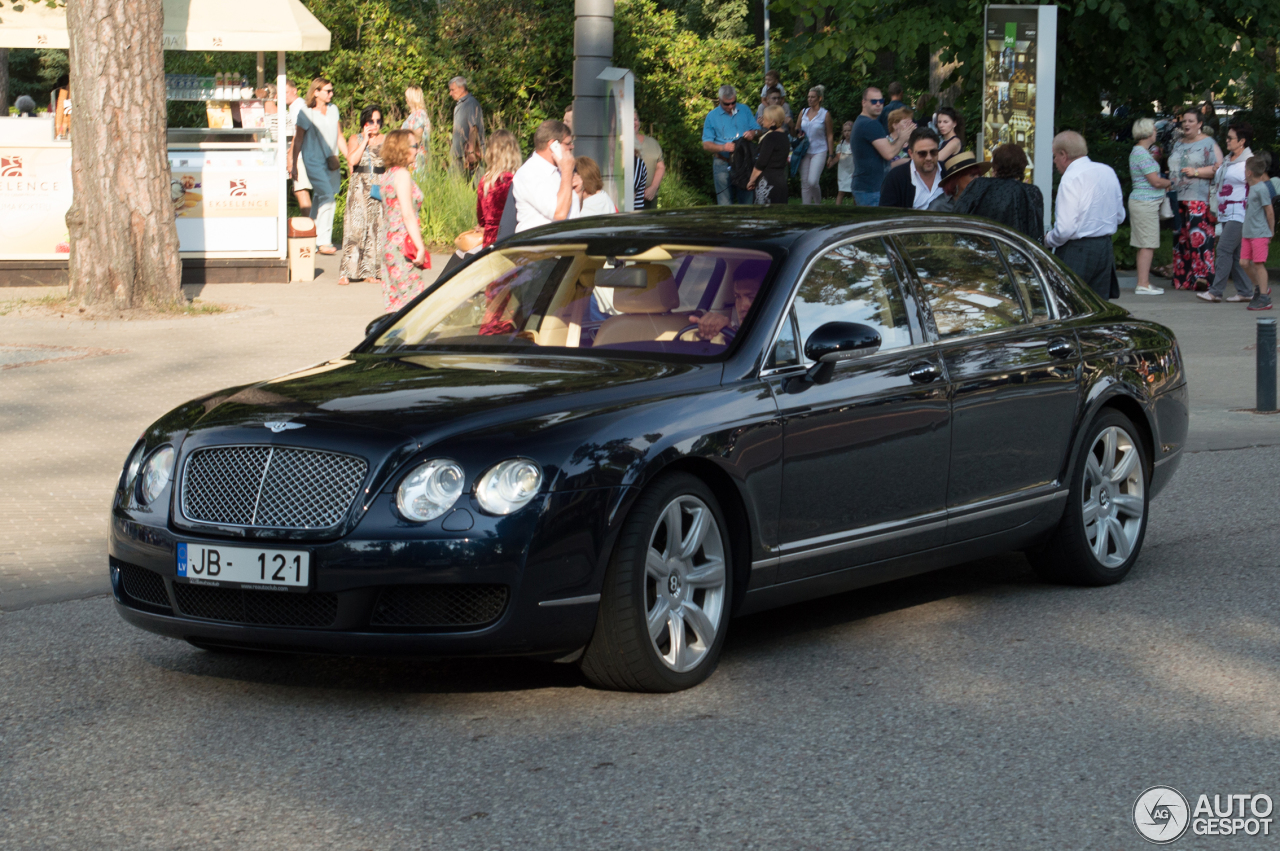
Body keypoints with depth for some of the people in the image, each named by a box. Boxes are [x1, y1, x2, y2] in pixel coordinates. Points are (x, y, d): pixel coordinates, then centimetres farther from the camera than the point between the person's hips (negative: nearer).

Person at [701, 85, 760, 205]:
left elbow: (758, 131, 12)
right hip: (723, 166, -2)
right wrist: (723, 147, -20)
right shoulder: (712, 116, 3)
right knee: (725, 204, -2)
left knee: (746, 201, 3)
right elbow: (706, 145, -1)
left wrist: (753, 133, -13)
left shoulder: (744, 111, 10)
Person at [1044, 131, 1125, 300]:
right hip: (1105, 247, 8)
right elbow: (1120, 216, 18)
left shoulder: (1071, 178, -15)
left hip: (1077, 250, -8)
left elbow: (1065, 229, -19)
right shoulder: (1108, 172, 9)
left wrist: (1048, 240, -2)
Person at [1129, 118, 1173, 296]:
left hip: (1145, 202, 10)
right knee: (1147, 245, -9)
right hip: (1145, 203, -10)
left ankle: (1144, 283, 13)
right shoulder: (1142, 154, -15)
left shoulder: (1140, 152, 17)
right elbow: (1156, 181, -17)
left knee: (1147, 246, 11)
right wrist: (1173, 183, -2)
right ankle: (1143, 284, -9)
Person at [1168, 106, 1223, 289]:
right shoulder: (1178, 145, 22)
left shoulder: (1208, 143, 2)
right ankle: (1182, 278, 2)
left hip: (1199, 199, -6)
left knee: (1198, 235, -17)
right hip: (1178, 199, 6)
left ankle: (1202, 275, -20)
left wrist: (1196, 172, -13)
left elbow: (1218, 168, -7)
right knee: (1181, 238, 1)